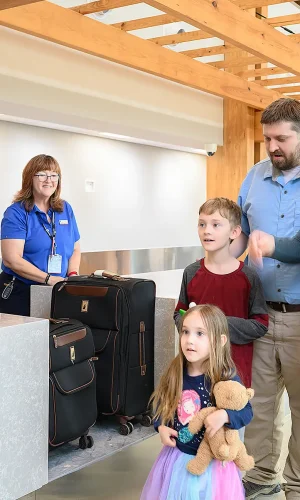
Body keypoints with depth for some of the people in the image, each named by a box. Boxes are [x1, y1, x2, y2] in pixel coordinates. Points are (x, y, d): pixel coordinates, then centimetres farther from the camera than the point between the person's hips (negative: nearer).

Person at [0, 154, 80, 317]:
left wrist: (73, 275, -4)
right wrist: (49, 278, -20)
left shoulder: (65, 210, 9)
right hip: (20, 292, -4)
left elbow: (75, 249, 15)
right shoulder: (16, 213, -8)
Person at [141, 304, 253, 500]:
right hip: (177, 455, 4)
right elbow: (162, 404, 10)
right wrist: (161, 427, -6)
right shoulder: (175, 375, -5)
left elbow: (246, 412, -13)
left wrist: (224, 416, -31)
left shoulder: (227, 380, -19)